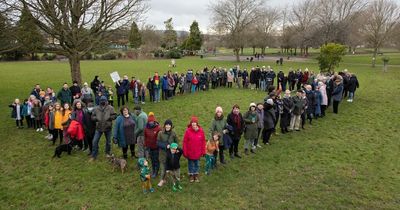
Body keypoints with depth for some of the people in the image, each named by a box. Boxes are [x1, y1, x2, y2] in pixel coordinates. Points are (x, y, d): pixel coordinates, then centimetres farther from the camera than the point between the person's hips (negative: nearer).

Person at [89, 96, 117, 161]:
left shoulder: (110, 108, -6)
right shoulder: (96, 108, 1)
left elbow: (114, 116, -6)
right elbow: (92, 116, 7)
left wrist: (109, 117, -23)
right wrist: (96, 118, -14)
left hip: (108, 127, -1)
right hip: (99, 127, 1)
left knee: (108, 141, 15)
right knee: (95, 141, 0)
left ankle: (108, 153, 38)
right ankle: (94, 156, 14)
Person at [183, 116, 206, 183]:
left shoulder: (201, 131, -7)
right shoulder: (188, 131, -14)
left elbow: (203, 141, 0)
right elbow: (185, 142, -10)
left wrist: (203, 151, 0)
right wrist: (185, 152, -8)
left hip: (198, 152, 2)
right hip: (190, 152, -2)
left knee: (197, 164, 16)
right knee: (190, 164, 15)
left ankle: (196, 175, 36)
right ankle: (191, 175, 34)